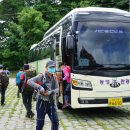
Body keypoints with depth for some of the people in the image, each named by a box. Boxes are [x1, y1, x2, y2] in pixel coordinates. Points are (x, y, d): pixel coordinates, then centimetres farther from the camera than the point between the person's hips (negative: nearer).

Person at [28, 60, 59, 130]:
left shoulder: (54, 78, 5)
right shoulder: (41, 76, -11)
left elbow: (57, 89, 1)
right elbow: (29, 81, -19)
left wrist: (50, 92, -19)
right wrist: (39, 87, -32)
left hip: (51, 102, 5)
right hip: (42, 102, -5)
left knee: (55, 121, 6)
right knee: (40, 122, 4)